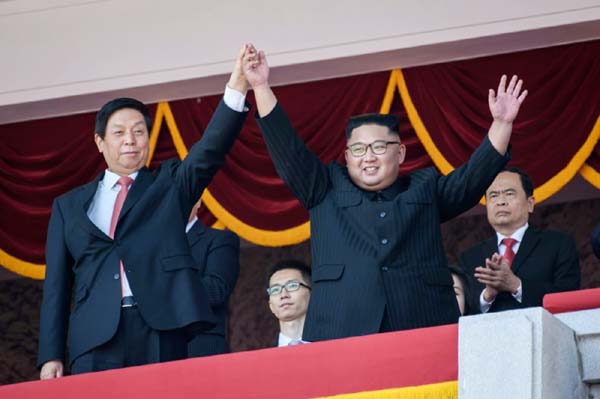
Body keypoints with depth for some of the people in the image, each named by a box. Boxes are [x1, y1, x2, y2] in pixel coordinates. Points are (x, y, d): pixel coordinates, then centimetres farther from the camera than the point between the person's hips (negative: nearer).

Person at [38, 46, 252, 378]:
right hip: (95, 341, 1)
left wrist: (237, 87, -17)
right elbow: (57, 285, 14)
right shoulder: (69, 206, 18)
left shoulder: (171, 184, 17)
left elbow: (211, 149, -1)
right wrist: (51, 356, 4)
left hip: (161, 334, -1)